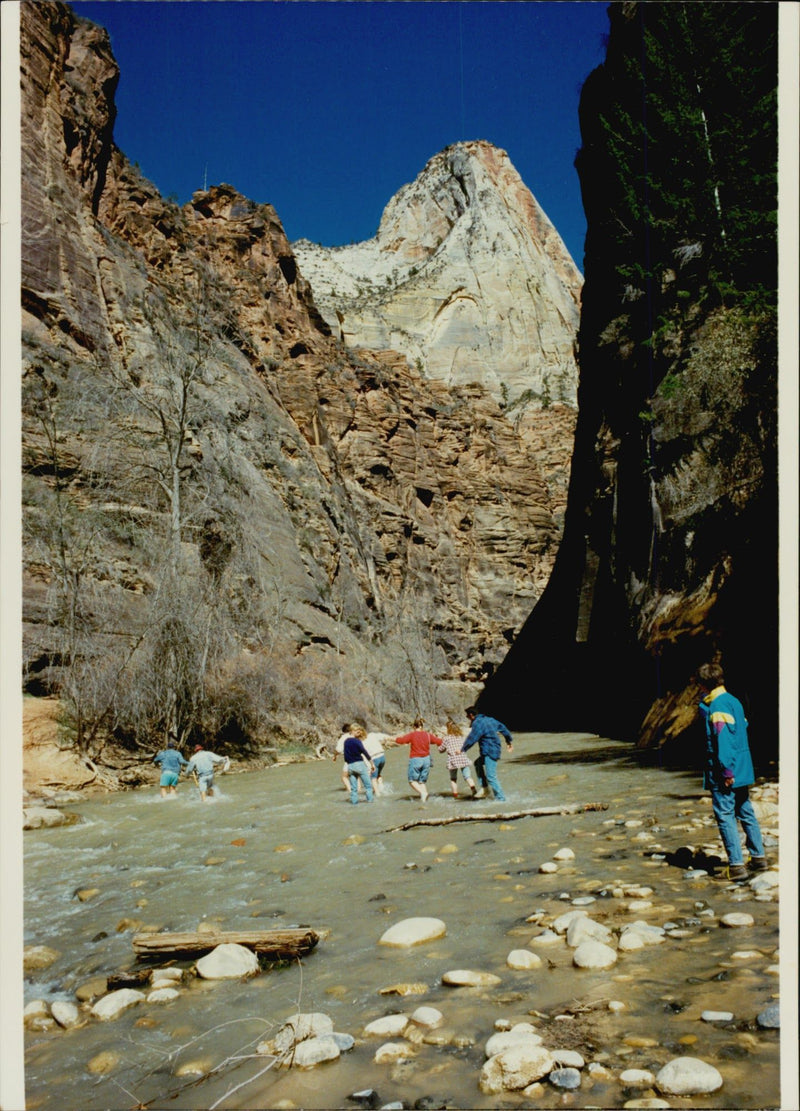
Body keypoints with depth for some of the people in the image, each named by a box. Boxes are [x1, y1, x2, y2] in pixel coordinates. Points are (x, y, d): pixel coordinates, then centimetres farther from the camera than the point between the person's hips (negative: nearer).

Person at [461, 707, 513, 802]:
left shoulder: (477, 723, -14)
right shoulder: (489, 719, 13)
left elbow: (471, 739, -15)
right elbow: (502, 728, 21)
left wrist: (462, 749, -1)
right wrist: (510, 741, 31)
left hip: (490, 753, -10)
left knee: (491, 777, -8)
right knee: (478, 763, 25)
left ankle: (500, 798, -6)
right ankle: (484, 787, 22)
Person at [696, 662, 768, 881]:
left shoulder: (716, 706, -15)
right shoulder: (734, 701, 12)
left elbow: (723, 740, -22)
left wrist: (726, 771, -20)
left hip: (723, 774, -9)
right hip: (743, 771, 9)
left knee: (725, 817, -5)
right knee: (746, 813, 17)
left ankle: (736, 865, -6)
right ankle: (759, 857, 26)